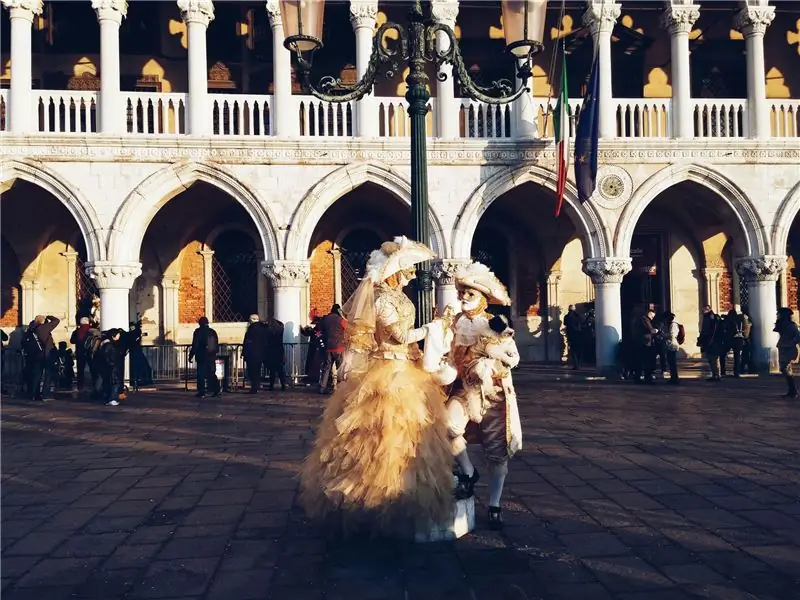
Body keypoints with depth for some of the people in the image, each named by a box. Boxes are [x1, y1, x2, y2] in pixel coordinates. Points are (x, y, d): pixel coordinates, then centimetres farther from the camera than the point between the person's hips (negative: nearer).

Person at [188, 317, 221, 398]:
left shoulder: (198, 332, -7)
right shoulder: (213, 332, 8)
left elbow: (195, 345, -10)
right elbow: (217, 346, 11)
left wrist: (191, 356, -4)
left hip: (202, 357, -5)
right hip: (212, 357, 5)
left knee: (201, 374, 1)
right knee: (212, 374, 11)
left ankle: (201, 392, 1)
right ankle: (216, 390, 4)